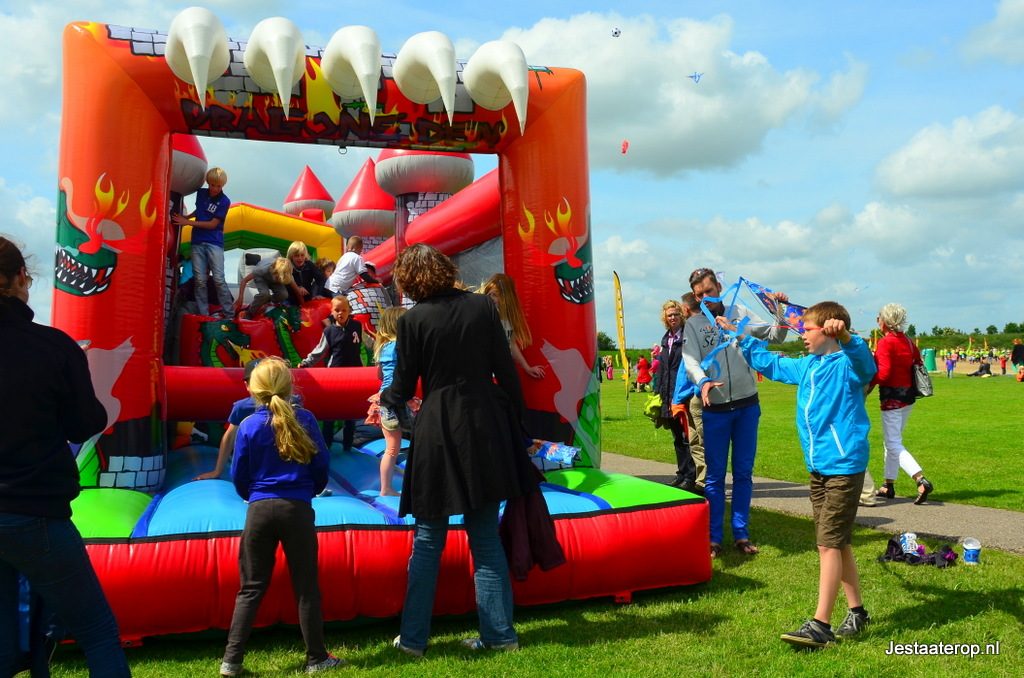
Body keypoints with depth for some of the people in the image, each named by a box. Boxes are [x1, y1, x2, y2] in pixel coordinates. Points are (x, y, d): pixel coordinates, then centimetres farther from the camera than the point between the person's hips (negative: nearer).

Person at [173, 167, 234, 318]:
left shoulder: (224, 201, -7)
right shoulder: (201, 193, 8)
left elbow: (212, 224, -9)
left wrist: (187, 222, -8)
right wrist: (186, 216, 9)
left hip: (214, 243, -4)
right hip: (197, 242, 4)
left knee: (219, 279, -10)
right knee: (199, 280, 0)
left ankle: (229, 314, -5)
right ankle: (204, 315, 3)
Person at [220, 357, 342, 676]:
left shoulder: (248, 426, -1)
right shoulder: (304, 420, -3)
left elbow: (239, 476, 5)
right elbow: (321, 464, 2)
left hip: (260, 509, 1)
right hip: (297, 509, -1)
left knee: (250, 589, 11)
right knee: (306, 587, 7)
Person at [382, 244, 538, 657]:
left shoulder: (412, 321, -6)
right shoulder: (482, 306, 0)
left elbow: (403, 389, -1)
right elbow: (506, 371, 1)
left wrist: (384, 399, 22)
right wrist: (517, 423, 10)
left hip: (437, 433, -2)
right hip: (485, 430, 3)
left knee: (427, 541, 11)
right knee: (486, 537, 13)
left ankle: (413, 638, 19)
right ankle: (499, 633, 18)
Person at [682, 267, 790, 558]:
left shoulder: (741, 314, 7)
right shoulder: (693, 325, 1)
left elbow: (774, 336, 8)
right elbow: (690, 360, -13)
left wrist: (780, 311, -10)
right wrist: (702, 381, -33)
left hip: (747, 406, 2)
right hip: (715, 410, -2)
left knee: (744, 473, 9)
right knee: (715, 475, 4)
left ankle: (741, 534, 18)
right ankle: (713, 537, 12)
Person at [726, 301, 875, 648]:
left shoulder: (848, 365, -11)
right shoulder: (806, 366, 12)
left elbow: (863, 359, -34)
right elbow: (770, 363, 27)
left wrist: (843, 335, -53)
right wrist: (740, 336, 30)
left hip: (844, 466, -8)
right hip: (818, 466, 8)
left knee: (829, 543, -8)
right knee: (837, 543, 15)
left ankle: (820, 625, -3)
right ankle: (856, 611, 29)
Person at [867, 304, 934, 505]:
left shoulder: (885, 342, -14)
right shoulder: (908, 341, 9)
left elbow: (884, 372, -24)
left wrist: (869, 384, -11)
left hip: (892, 396, -8)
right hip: (908, 395, 8)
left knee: (894, 445, -5)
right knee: (891, 441, 16)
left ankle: (921, 480, -18)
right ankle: (888, 486, 22)